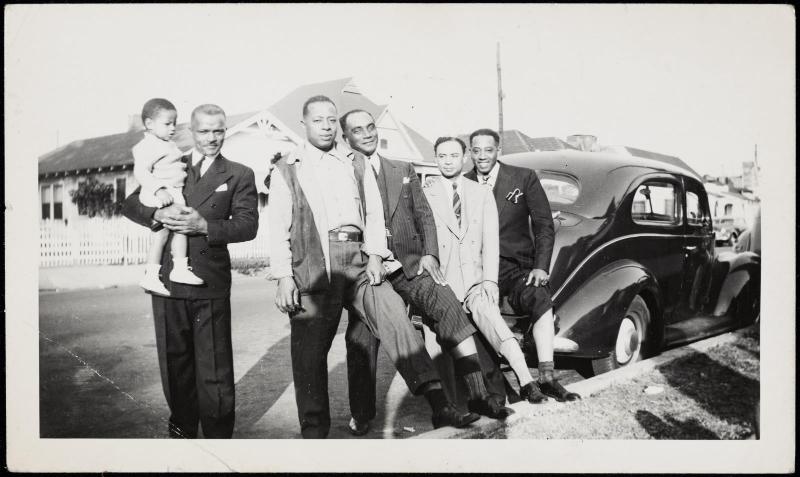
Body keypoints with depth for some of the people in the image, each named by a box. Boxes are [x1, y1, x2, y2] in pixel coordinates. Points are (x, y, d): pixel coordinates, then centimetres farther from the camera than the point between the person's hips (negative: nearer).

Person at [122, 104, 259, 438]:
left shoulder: (239, 176, 5)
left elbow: (248, 225, -5)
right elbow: (130, 205, 9)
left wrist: (204, 226, -19)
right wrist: (158, 213, -12)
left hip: (211, 284, -2)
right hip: (168, 281, 3)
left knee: (214, 366, 2)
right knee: (174, 360, 14)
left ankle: (217, 434, 17)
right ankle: (182, 428, 31)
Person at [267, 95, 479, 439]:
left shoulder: (356, 163, 18)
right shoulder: (286, 170, 9)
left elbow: (374, 213, 12)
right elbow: (278, 227, 3)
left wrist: (375, 255, -3)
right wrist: (284, 277, -6)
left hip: (358, 259, 2)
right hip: (313, 266, -2)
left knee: (394, 316, -12)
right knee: (310, 353, 1)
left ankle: (439, 404, -11)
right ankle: (314, 431, 15)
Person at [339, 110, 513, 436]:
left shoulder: (404, 171, 15)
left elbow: (423, 214, 12)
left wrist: (429, 254, -2)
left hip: (410, 265, 2)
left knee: (452, 311, -16)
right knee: (360, 344, 2)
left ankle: (477, 396, -11)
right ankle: (361, 417, 22)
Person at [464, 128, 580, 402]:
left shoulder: (524, 178, 6)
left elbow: (544, 225, 4)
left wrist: (541, 267, -8)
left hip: (513, 264, -1)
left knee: (540, 298, -31)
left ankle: (546, 378, -25)